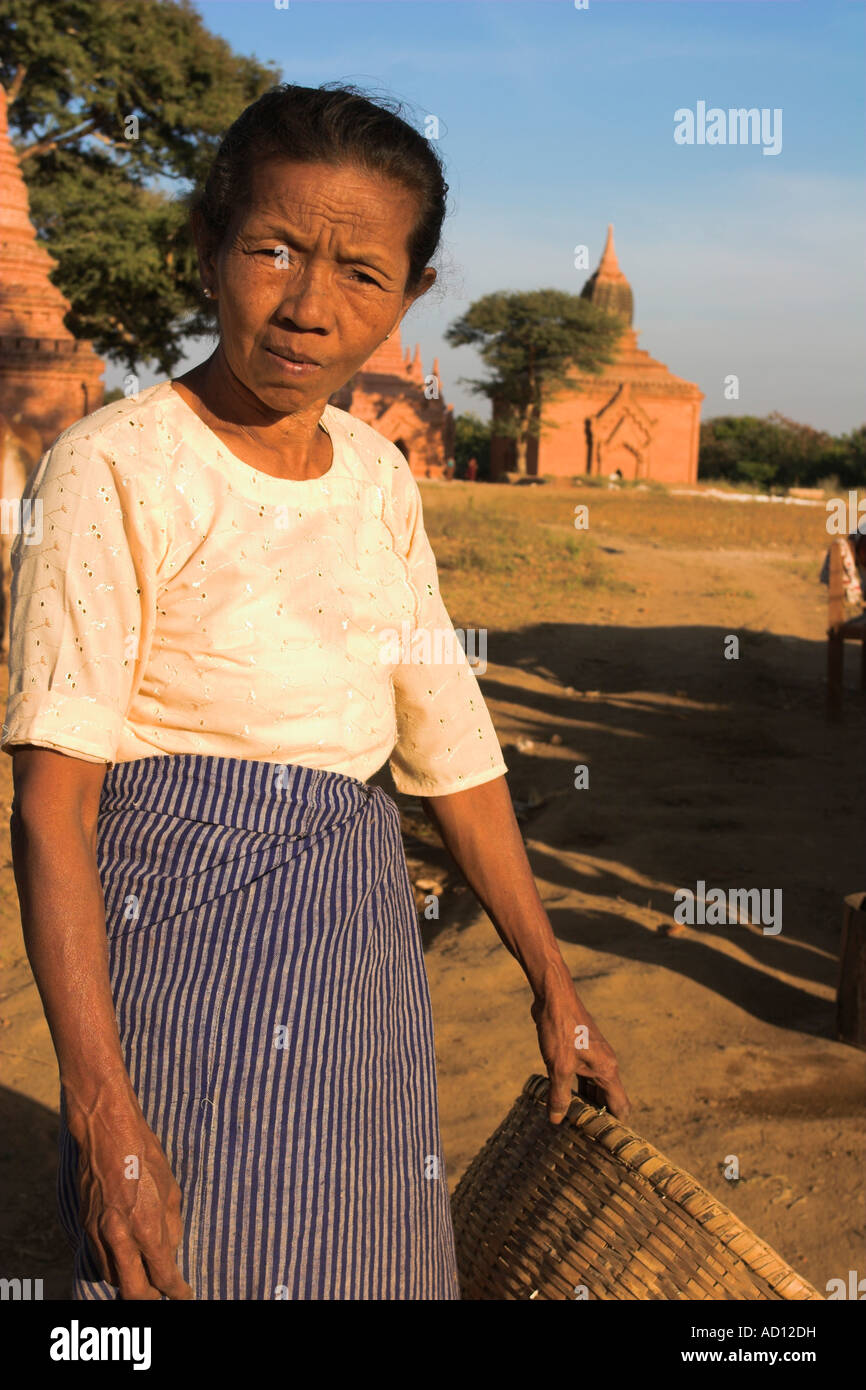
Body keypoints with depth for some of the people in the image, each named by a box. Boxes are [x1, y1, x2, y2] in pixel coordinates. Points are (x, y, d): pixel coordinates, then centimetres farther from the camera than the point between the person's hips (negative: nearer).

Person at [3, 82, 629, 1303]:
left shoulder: (378, 477, 7)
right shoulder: (116, 469, -12)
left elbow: (450, 741, 13)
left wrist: (553, 984, 16)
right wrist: (101, 1110, -21)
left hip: (363, 948, 6)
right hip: (183, 925, -6)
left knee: (365, 1266, 15)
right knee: (201, 1265, 2)